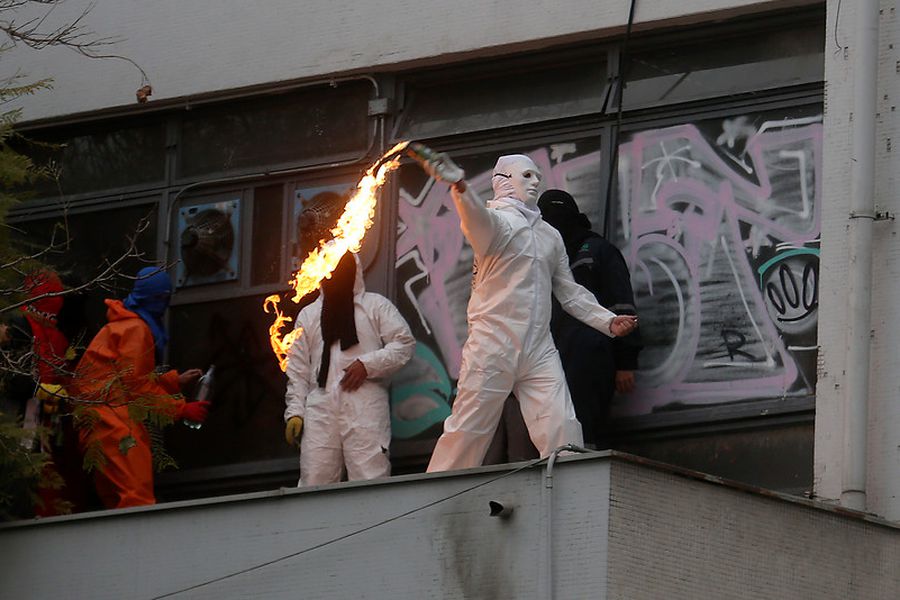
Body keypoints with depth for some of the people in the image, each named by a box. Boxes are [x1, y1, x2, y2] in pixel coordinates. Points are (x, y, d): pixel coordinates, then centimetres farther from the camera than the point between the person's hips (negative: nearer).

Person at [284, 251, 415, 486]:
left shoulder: (376, 306, 13)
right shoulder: (308, 315, 23)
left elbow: (404, 343, 3)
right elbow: (297, 370, 18)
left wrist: (367, 364, -9)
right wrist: (294, 412, 7)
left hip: (365, 407, -3)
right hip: (320, 410, 3)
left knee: (370, 476, -12)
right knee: (314, 481, -4)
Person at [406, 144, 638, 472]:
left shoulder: (550, 235, 20)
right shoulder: (494, 220, -1)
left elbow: (569, 292, 26)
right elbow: (477, 220, -27)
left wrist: (608, 321, 12)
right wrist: (460, 187, -50)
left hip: (539, 352, 6)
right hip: (493, 345, -6)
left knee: (562, 431, -5)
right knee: (468, 432, -5)